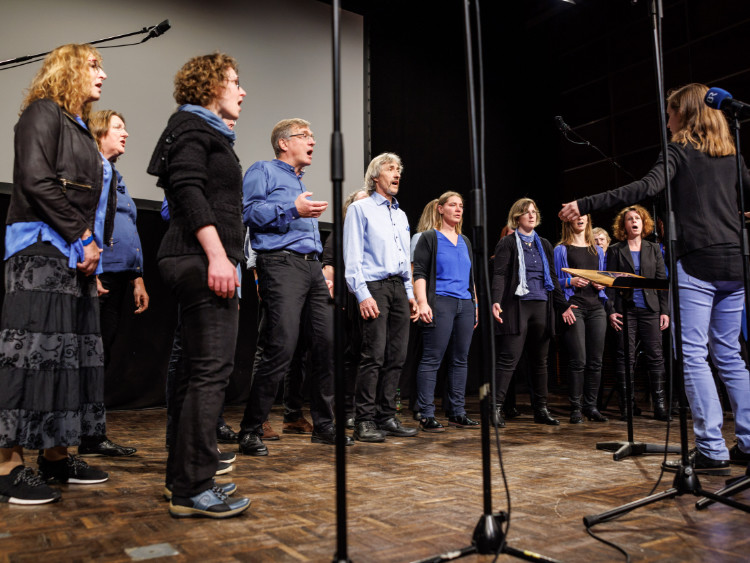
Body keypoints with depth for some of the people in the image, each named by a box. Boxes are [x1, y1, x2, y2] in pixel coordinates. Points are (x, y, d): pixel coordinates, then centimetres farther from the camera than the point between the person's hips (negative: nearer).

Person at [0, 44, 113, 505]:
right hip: (42, 250, -9)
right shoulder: (43, 113, 0)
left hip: (78, 257, 9)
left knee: (73, 353, 6)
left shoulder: (83, 132, 25)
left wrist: (94, 247, 6)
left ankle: (56, 456, 12)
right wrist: (82, 237, -14)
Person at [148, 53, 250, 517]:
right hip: (202, 260, -10)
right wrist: (217, 256, -24)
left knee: (197, 371, 9)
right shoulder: (191, 125, 0)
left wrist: (226, 262, 24)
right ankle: (193, 490, -9)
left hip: (204, 264, 10)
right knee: (212, 369, -13)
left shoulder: (211, 133, 29)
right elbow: (189, 190, -15)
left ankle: (184, 480, 17)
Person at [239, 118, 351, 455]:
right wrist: (292, 209, -14)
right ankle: (250, 432, -3)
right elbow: (247, 210, -11)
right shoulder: (263, 171, 6)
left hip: (312, 265, 8)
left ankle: (323, 426, 15)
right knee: (281, 348, -15)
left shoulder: (300, 184, 30)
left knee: (327, 344, 3)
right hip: (281, 263, -8)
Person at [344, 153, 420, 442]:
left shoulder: (401, 215, 23)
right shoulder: (360, 209, 2)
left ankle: (387, 417, 13)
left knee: (397, 356, 4)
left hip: (399, 288, 7)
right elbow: (352, 257, -6)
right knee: (374, 356, -11)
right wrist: (363, 295, -15)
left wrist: (410, 293, 16)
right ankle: (364, 421, -3)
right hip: (374, 287, -7)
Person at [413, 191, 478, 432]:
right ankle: (426, 416, -3)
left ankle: (457, 412, 15)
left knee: (460, 359, 7)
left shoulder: (465, 241, 20)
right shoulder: (429, 238, 2)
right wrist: (422, 303, -17)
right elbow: (419, 273, -6)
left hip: (465, 304, 7)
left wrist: (476, 304, 18)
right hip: (440, 302, -7)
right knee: (431, 359, -7)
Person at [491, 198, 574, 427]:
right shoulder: (507, 243, 1)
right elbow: (499, 275, -9)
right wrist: (496, 301, -24)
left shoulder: (544, 245, 19)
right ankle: (496, 407, -5)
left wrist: (563, 305, 18)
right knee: (508, 358, -9)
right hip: (516, 307, -6)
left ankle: (541, 409, 17)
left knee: (540, 360, 10)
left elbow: (552, 278, 22)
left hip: (542, 307, 6)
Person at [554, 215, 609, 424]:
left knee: (596, 360, 2)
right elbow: (555, 280, 3)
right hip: (574, 306, -4)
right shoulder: (561, 249, 7)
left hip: (596, 306, 5)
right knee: (578, 360, -9)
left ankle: (590, 405, 11)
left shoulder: (598, 250, 21)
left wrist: (601, 285, 2)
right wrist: (571, 282, -14)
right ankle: (575, 408, -1)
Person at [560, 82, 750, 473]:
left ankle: (712, 451, -7)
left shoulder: (679, 150, -1)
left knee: (693, 355, -6)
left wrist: (584, 205, -22)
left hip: (697, 263, -7)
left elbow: (648, 187, -19)